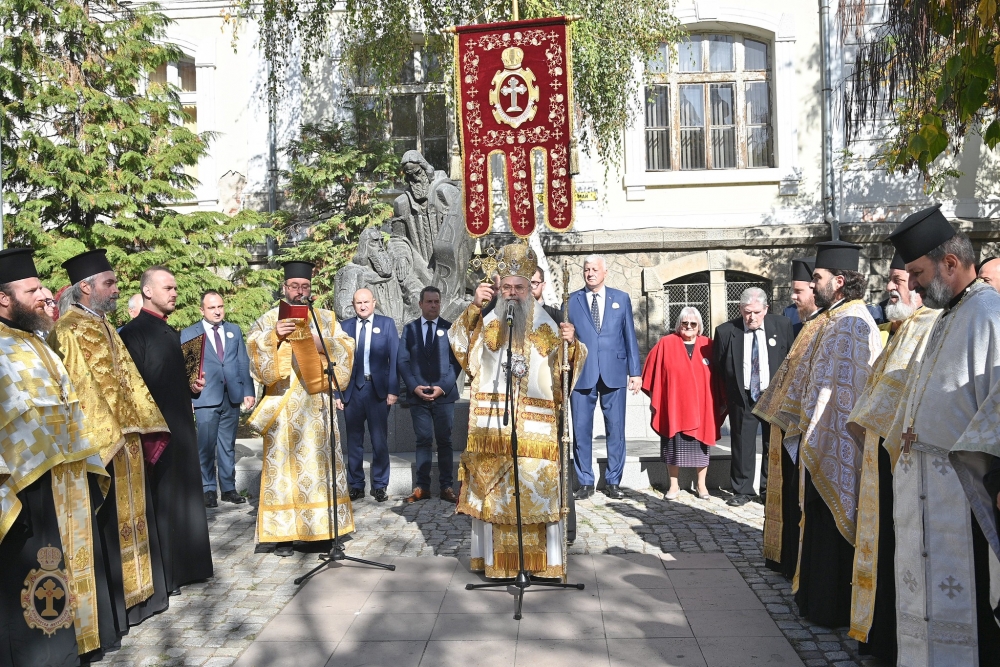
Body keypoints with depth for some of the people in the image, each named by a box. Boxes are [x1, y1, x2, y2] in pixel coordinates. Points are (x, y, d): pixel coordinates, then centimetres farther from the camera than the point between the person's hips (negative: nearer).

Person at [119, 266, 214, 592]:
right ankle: (160, 574, 9)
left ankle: (183, 565, 25)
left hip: (181, 425, 9)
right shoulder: (134, 332, -11)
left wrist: (192, 386, 6)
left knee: (183, 497, 14)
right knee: (158, 501, -1)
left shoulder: (171, 333, 16)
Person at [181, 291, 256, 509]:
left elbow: (244, 362, 10)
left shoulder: (235, 330, 13)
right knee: (206, 446, 0)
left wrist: (248, 391, 2)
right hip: (205, 399, -3)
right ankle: (209, 489, 11)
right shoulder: (189, 333, 5)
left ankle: (229, 488, 16)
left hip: (232, 397, 3)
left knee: (228, 446, 9)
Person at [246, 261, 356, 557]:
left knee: (322, 461, 2)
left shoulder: (326, 318, 13)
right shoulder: (269, 319, 10)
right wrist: (273, 336, -20)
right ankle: (283, 533, 2)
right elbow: (253, 349, -3)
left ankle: (326, 527, 10)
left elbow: (347, 347, 3)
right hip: (283, 405, -1)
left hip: (318, 403, 1)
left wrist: (324, 344, -14)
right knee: (284, 465, -3)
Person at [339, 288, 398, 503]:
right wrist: (337, 392, 0)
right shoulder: (345, 326, 9)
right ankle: (356, 486, 18)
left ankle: (380, 486, 14)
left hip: (378, 389, -2)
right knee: (354, 440, 8)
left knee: (380, 441, 3)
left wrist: (393, 390, -8)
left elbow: (394, 358, 0)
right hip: (352, 389, 2)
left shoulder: (387, 323, 5)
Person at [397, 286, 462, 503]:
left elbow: (456, 362, 0)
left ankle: (447, 487, 8)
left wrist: (442, 387, -10)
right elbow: (402, 361, 4)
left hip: (444, 394, -1)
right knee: (423, 441, 3)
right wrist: (414, 387, -8)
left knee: (444, 441, 3)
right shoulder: (409, 329, 9)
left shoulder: (450, 328, 5)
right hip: (418, 394, 1)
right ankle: (422, 487, 8)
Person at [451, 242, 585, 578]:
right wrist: (474, 306, -16)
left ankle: (543, 559, 10)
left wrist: (572, 343, -15)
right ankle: (495, 558, 13)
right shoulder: (487, 324, 9)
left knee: (538, 485, -2)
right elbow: (459, 342, -5)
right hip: (492, 422, 1)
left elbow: (569, 367, 5)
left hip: (536, 425, 0)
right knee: (492, 487, 1)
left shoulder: (546, 326, 9)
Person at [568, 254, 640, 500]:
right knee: (581, 431, 2)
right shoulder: (571, 300, 7)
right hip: (581, 374, 0)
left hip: (614, 374, 1)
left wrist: (635, 372, 4)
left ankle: (613, 482, 16)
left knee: (616, 430, 4)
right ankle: (585, 483, 13)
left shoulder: (621, 299, 10)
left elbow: (630, 337, 9)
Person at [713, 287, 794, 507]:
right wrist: (727, 396, 3)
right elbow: (718, 367, 2)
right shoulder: (725, 332, -8)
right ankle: (743, 490, 17)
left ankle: (770, 490, 23)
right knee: (742, 445, 4)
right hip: (742, 397, -1)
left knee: (773, 445, 9)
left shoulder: (782, 325, -4)